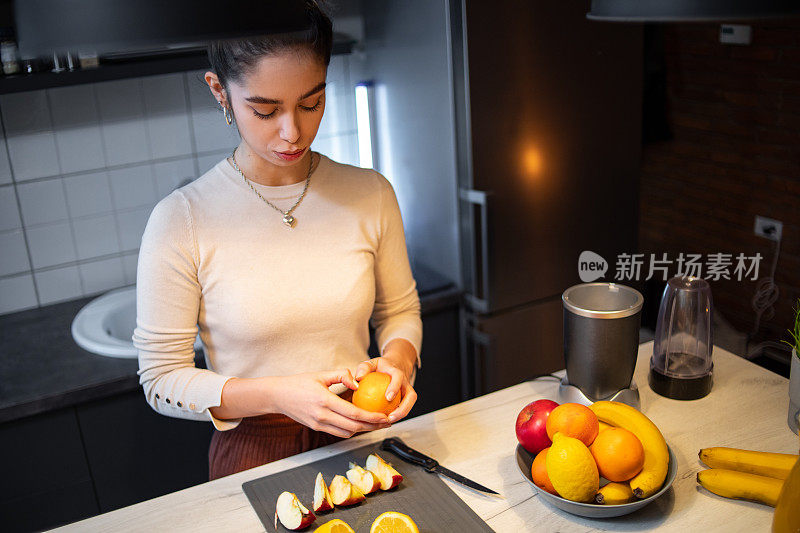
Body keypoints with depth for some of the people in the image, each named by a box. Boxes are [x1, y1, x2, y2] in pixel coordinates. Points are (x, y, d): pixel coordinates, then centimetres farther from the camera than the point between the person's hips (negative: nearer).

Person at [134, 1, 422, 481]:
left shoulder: (371, 194, -6)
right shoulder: (182, 221, -15)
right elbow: (162, 379, -10)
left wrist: (396, 360, -14)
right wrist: (279, 395, -23)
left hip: (363, 441, 2)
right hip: (255, 456, -1)